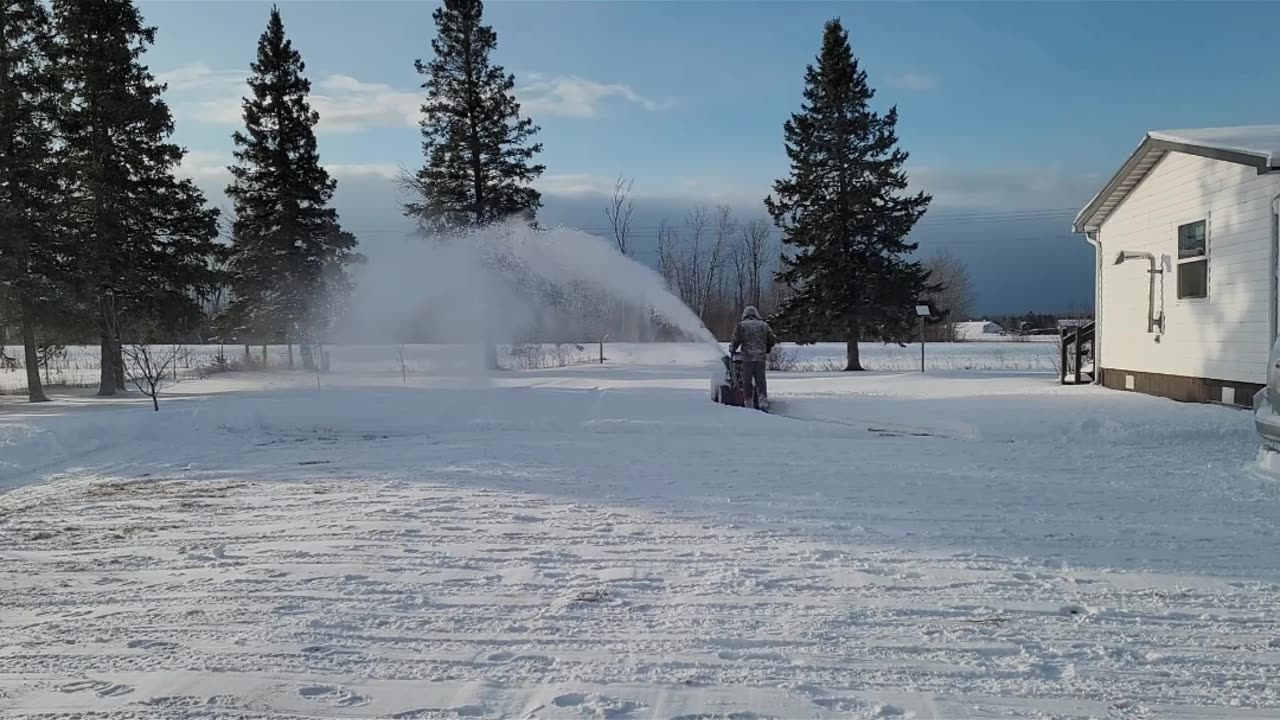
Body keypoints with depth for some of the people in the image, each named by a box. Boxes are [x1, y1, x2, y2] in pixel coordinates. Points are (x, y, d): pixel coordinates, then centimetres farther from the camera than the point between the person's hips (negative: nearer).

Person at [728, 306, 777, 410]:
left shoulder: (741, 325, 2)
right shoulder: (764, 325, 12)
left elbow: (735, 340, -2)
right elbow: (772, 340, 15)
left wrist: (732, 350, 16)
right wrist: (766, 350, 30)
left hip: (747, 357, -2)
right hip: (761, 357, 2)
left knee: (747, 381, 5)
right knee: (761, 380, 5)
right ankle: (763, 402, -4)